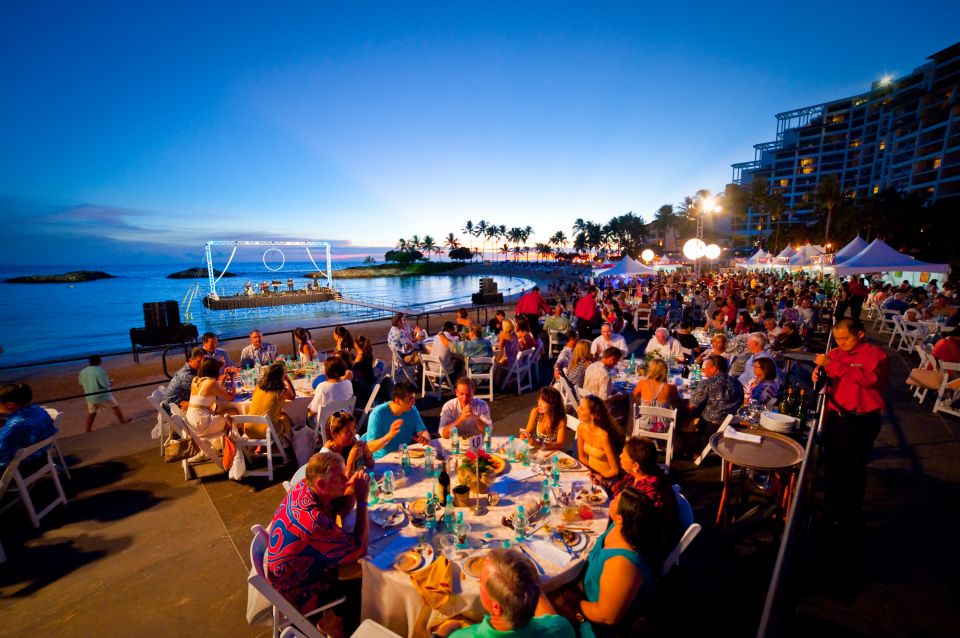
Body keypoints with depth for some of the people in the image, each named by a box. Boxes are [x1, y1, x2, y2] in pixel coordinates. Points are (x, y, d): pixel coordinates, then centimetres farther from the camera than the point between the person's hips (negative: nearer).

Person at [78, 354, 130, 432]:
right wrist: (109, 381, 0)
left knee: (91, 413, 19)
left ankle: (88, 430, 25)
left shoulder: (83, 372, -2)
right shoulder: (100, 371, -22)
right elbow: (106, 384, -21)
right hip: (103, 395, -5)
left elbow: (81, 384, 10)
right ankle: (123, 420, 27)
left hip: (90, 397, 5)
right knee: (115, 407, 15)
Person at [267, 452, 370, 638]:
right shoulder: (314, 521, -39)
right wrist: (362, 500, -27)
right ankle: (333, 620, 26)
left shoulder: (303, 487, -17)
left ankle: (333, 613, 32)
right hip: (297, 591, -7)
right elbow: (360, 549, -27)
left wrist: (353, 489, -21)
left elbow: (341, 510, -1)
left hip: (298, 566, 7)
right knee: (363, 584, 2)